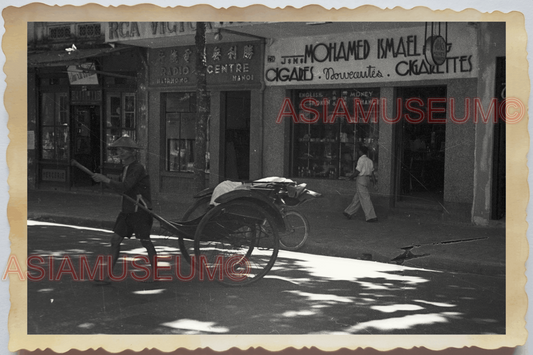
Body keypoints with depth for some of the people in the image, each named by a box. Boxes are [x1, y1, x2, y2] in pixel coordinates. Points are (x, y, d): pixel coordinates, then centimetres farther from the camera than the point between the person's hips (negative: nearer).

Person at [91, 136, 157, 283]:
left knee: (145, 242, 3)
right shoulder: (126, 167, 10)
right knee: (115, 239, 2)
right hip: (127, 210, 9)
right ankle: (107, 275, 5)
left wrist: (104, 179, -26)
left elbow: (123, 188, -26)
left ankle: (155, 273, 20)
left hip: (141, 211, -8)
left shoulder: (138, 168, -18)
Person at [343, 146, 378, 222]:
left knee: (365, 198, -8)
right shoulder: (369, 160, 13)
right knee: (357, 198, 15)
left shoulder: (361, 159, -12)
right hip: (367, 179, 9)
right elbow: (372, 174, 13)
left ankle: (371, 217, -11)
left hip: (361, 179, -9)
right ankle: (349, 213, 24)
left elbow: (357, 171, -15)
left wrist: (352, 177, -1)